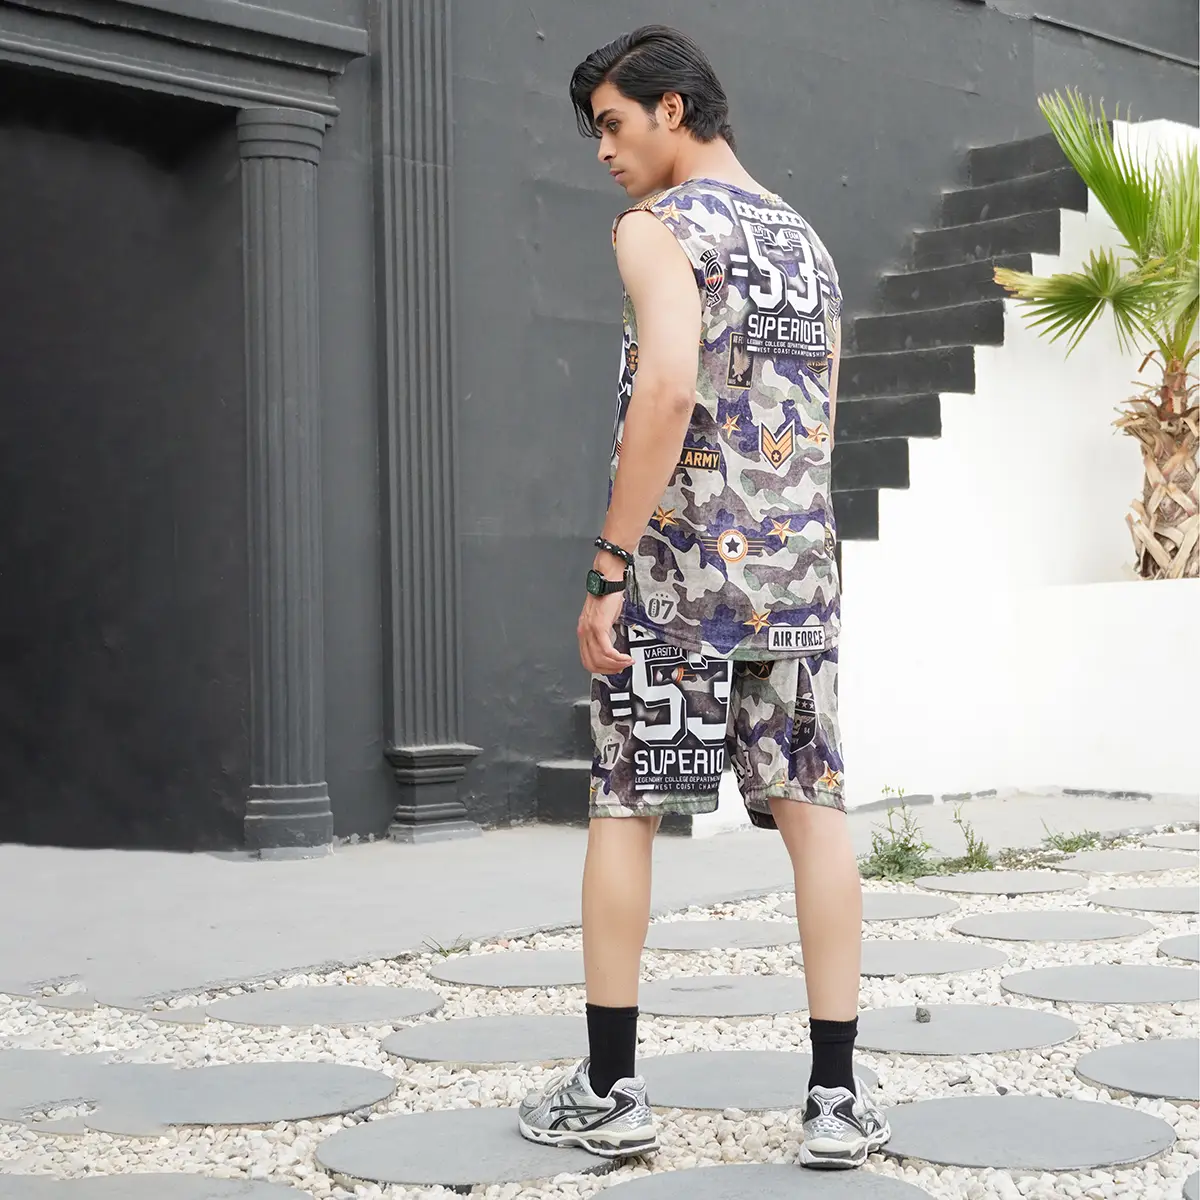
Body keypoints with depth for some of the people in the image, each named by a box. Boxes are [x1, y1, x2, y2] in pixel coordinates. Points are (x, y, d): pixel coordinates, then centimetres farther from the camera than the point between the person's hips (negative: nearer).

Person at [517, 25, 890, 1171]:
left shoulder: (659, 227, -5)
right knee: (813, 808, 3)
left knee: (623, 808, 3)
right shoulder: (805, 241, 20)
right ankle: (837, 1097, 4)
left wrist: (609, 568, -18)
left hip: (685, 564, -6)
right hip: (800, 565, 6)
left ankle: (610, 1090, 7)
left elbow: (669, 391, -19)